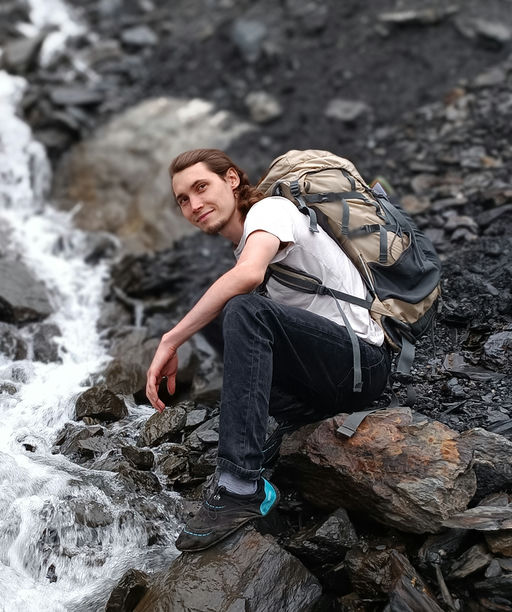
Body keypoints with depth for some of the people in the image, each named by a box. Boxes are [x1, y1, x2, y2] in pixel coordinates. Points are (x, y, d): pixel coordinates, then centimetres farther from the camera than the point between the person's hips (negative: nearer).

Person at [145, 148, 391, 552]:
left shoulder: (270, 209, -10)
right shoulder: (247, 244, 19)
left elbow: (248, 275, -31)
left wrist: (171, 340, -27)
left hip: (362, 359, -10)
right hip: (331, 368, 10)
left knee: (246, 311, -31)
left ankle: (241, 486, -35)